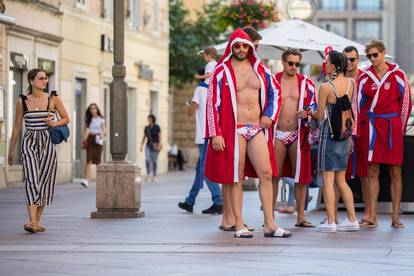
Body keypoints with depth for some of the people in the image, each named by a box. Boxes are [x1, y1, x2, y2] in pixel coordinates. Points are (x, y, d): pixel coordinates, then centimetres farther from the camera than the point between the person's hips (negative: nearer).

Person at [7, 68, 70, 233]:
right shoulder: (22, 101, 2)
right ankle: (32, 221, -21)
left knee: (44, 182, 2)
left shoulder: (53, 99, 2)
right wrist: (11, 149, 14)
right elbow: (17, 126, 10)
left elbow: (66, 118, 12)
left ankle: (37, 221, 13)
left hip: (47, 143, 1)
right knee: (32, 180, -14)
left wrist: (55, 123, -10)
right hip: (29, 142, -1)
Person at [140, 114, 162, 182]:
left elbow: (160, 137, -9)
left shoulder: (157, 127, -6)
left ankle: (154, 176, 11)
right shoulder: (146, 128, 7)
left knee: (154, 161, 0)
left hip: (155, 146, -4)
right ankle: (148, 175, -5)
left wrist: (159, 145, -19)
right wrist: (141, 146, 5)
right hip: (148, 146, 4)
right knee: (147, 160, -14)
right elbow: (144, 137, 11)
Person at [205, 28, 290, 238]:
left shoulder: (259, 69, 12)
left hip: (257, 129, 4)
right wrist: (215, 134, -11)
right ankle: (239, 225, 3)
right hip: (233, 130, -4)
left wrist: (269, 115, 9)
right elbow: (212, 103, -4)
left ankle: (270, 225, 0)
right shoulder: (222, 71, -1)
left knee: (266, 174, -2)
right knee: (236, 178, -1)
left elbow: (275, 91, 25)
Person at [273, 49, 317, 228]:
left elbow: (314, 107, 10)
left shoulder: (306, 83, 7)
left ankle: (301, 217, 7)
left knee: (301, 176, 1)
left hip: (298, 134, 1)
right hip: (278, 133, -1)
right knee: (273, 176, -1)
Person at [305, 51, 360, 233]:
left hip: (329, 136, -7)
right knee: (341, 180, 14)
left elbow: (320, 116, -7)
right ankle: (352, 219, 14)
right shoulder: (350, 84, 4)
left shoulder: (325, 87, -14)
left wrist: (308, 112, 10)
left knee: (328, 179, -3)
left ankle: (331, 221, -6)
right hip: (345, 136, 7)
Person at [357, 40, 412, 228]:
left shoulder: (398, 75, 0)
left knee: (395, 172, 1)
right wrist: (358, 131, 6)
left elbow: (406, 103, 3)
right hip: (371, 126, 2)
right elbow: (359, 105, 10)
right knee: (372, 172, 1)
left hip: (393, 127, -2)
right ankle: (372, 217, 4)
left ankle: (395, 216, 6)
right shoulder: (364, 78, 7)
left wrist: (401, 127, 1)